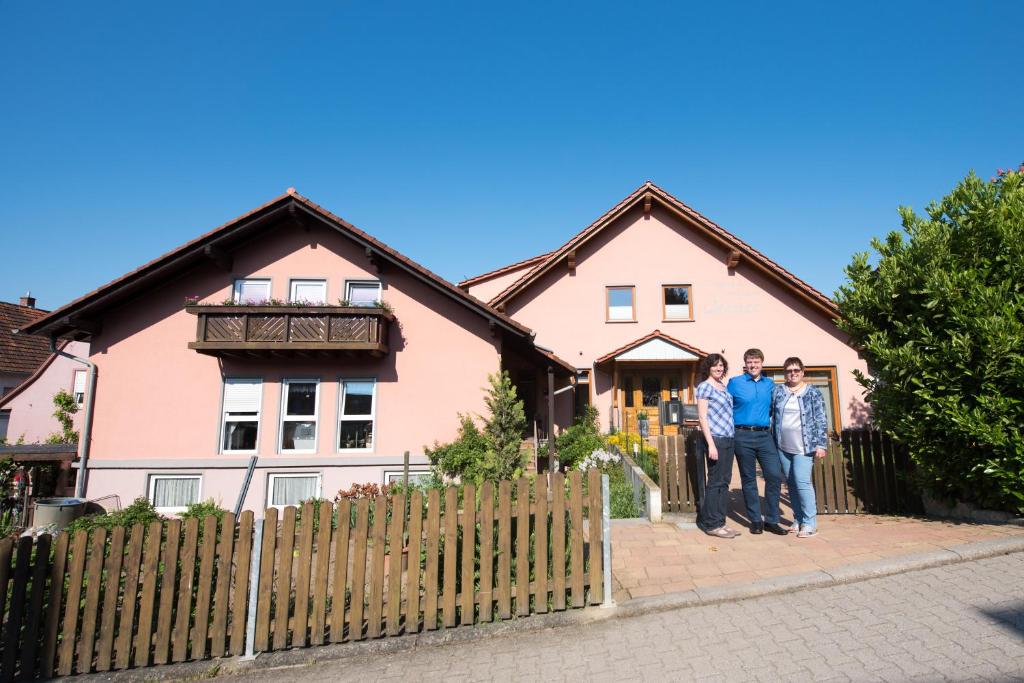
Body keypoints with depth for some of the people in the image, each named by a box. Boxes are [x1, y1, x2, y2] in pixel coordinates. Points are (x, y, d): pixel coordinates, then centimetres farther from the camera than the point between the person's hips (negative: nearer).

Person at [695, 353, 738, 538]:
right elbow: (702, 417, -12)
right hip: (716, 439, -8)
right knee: (715, 482, -2)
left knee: (724, 481, 10)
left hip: (728, 439, 8)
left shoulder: (723, 385, 15)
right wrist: (711, 444, -17)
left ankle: (720, 521, 19)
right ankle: (711, 524, 7)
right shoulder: (704, 386, -7)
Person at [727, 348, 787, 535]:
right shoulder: (735, 383, 1)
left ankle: (771, 520, 9)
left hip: (765, 435, 3)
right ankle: (755, 521, 16)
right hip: (743, 436, -3)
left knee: (775, 475, -5)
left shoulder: (770, 384, 12)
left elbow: (773, 408, 23)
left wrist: (767, 420, 12)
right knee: (749, 479, 4)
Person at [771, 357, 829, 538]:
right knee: (791, 483, 10)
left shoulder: (813, 392, -1)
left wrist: (821, 444, -9)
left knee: (802, 481, -11)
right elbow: (769, 411, 11)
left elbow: (821, 420, -3)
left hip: (804, 446, -4)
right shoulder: (778, 391, 7)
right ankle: (798, 519, 22)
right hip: (783, 447, 4)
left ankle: (810, 523, 0)